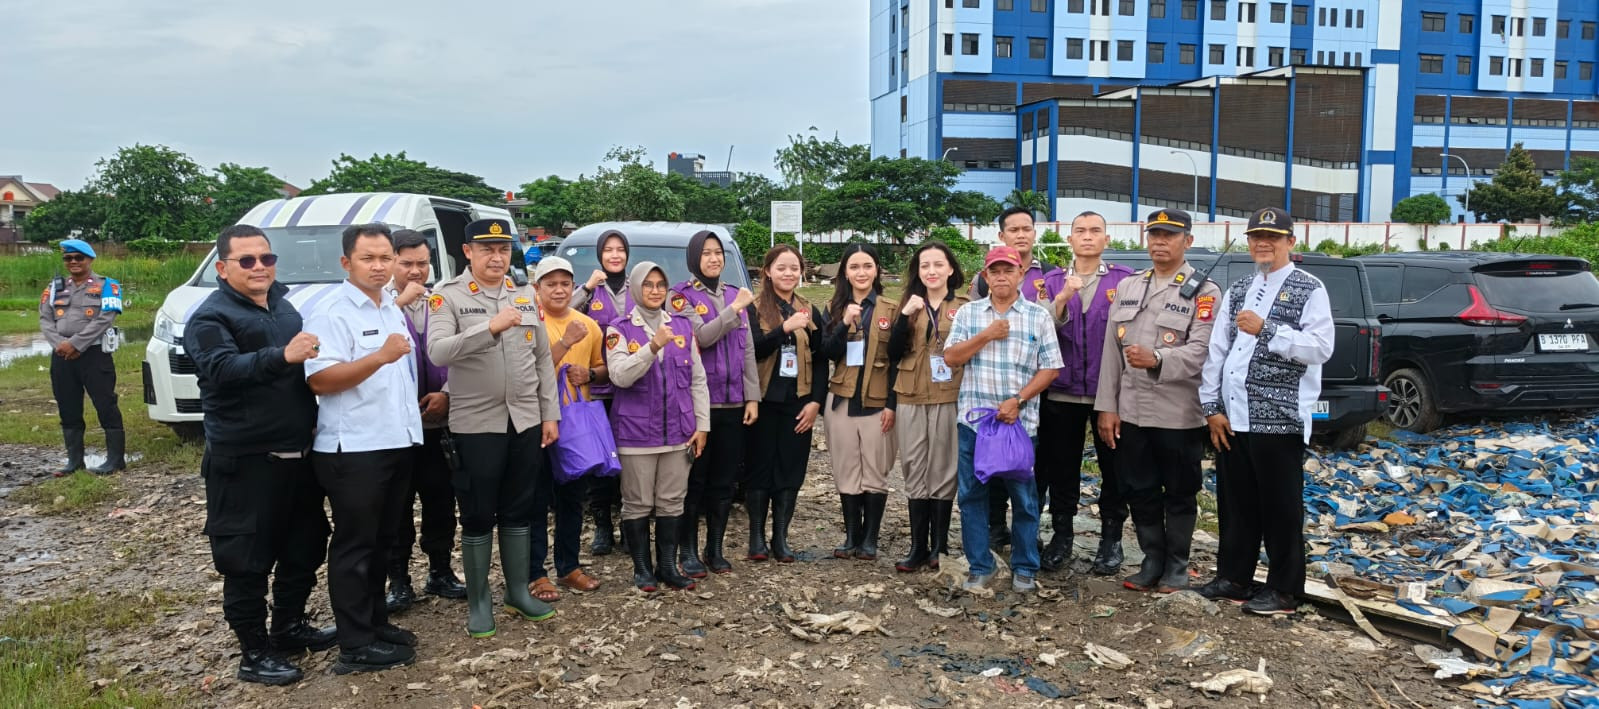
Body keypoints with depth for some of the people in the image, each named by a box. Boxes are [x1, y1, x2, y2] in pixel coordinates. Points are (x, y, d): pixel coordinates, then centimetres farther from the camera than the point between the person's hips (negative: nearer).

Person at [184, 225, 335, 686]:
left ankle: (289, 626, 33)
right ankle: (254, 652, 12)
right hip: (245, 462, -8)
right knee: (247, 560, 1)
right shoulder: (211, 317, -9)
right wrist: (283, 356, -40)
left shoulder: (284, 307, 15)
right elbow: (224, 370, -28)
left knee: (305, 547, 17)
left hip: (298, 455, 8)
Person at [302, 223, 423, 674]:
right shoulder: (331, 314, -12)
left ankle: (376, 622, 29)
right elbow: (320, 381, -23)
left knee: (382, 541, 16)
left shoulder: (394, 308, 14)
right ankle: (356, 647, 7)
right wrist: (380, 356, -31)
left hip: (398, 442, 8)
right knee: (355, 546, 0)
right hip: (353, 450, -8)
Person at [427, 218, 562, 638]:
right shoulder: (448, 296, -6)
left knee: (519, 510, 14)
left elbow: (543, 359, 11)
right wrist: (490, 328, -30)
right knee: (478, 515, 5)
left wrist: (550, 414, 7)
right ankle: (478, 603, 18)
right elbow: (437, 352, -21)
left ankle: (518, 592, 27)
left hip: (525, 421, 4)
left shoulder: (526, 297, 8)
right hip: (476, 424, -4)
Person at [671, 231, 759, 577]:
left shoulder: (734, 294, 12)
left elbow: (747, 348, 11)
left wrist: (752, 396, 6)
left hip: (733, 402, 5)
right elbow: (700, 337, -18)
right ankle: (688, 551, 13)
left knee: (724, 480, 9)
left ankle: (715, 549, 21)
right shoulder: (681, 295, -2)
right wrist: (735, 310, -19)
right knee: (694, 479, 2)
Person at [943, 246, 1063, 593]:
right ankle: (980, 567, 18)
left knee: (1024, 496, 5)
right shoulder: (968, 312, 7)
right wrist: (986, 335, -11)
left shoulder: (1039, 316, 2)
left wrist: (1018, 400, -12)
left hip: (1020, 420, -1)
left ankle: (1024, 568, 19)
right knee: (972, 495, 6)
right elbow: (951, 357, -1)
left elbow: (1050, 369, -1)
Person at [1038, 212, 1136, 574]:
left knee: (1113, 467, 7)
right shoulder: (1053, 280, 6)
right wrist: (1063, 298, -21)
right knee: (1060, 467, 9)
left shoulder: (1125, 279, 0)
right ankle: (1061, 534, 23)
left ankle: (1111, 537, 21)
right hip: (1061, 391, 2)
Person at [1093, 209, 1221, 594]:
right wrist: (1107, 407, 2)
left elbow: (1201, 351, -15)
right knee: (1139, 492, 11)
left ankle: (1176, 566, 23)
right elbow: (1110, 350, 8)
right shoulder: (1127, 287, 12)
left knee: (1179, 494, 9)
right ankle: (1152, 561, 26)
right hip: (1131, 412, 4)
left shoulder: (1204, 291, -2)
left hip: (1179, 415, -4)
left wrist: (1156, 360, -32)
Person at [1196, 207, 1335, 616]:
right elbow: (1217, 350, 11)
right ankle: (1233, 578, 25)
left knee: (1280, 507, 3)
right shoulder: (1237, 291, 15)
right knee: (1235, 503, 13)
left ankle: (1284, 590, 14)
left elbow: (1320, 348, -13)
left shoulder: (1309, 290, -1)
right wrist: (1212, 407, 4)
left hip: (1279, 419, -6)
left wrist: (1266, 329, -20)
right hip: (1232, 419, 6)